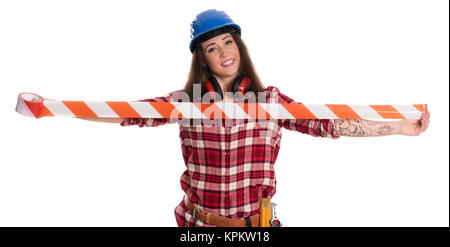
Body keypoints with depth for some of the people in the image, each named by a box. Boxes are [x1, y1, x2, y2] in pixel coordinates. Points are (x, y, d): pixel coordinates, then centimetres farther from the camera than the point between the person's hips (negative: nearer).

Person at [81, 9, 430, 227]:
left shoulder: (270, 100, -3)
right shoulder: (185, 101, -3)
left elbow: (325, 124, -8)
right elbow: (131, 114, -6)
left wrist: (400, 127, -12)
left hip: (253, 223, 0)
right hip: (198, 223, 0)